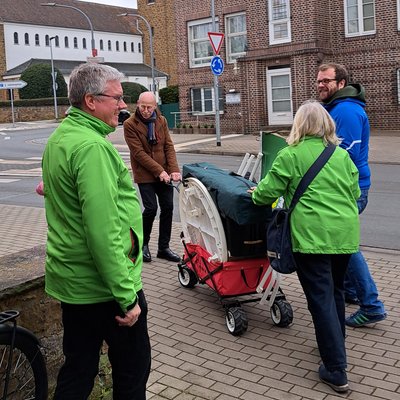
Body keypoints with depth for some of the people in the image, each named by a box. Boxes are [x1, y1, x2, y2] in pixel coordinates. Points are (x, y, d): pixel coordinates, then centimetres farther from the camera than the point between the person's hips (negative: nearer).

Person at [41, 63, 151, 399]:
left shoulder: (59, 138, 9)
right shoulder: (93, 147, -21)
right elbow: (103, 231, -27)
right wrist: (126, 296, -23)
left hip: (70, 280, 9)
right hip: (104, 286, -9)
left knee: (77, 371, 20)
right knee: (132, 370, 10)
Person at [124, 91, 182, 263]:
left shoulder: (161, 121, 7)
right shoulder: (130, 124, -9)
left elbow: (169, 146, 4)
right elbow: (138, 153, -14)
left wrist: (174, 170, -10)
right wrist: (159, 171, -17)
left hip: (164, 173, 5)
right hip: (145, 174, -5)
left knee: (168, 207, 4)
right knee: (151, 208, -9)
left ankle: (164, 248, 17)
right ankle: (143, 244, 16)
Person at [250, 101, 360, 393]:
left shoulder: (290, 155, -5)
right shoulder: (342, 155, 11)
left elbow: (268, 191, -2)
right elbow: (355, 192, 17)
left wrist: (257, 194, 20)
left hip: (312, 236, -6)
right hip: (345, 234, 6)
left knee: (321, 299, -2)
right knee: (336, 291, 23)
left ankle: (337, 372, -1)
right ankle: (336, 344, 40)